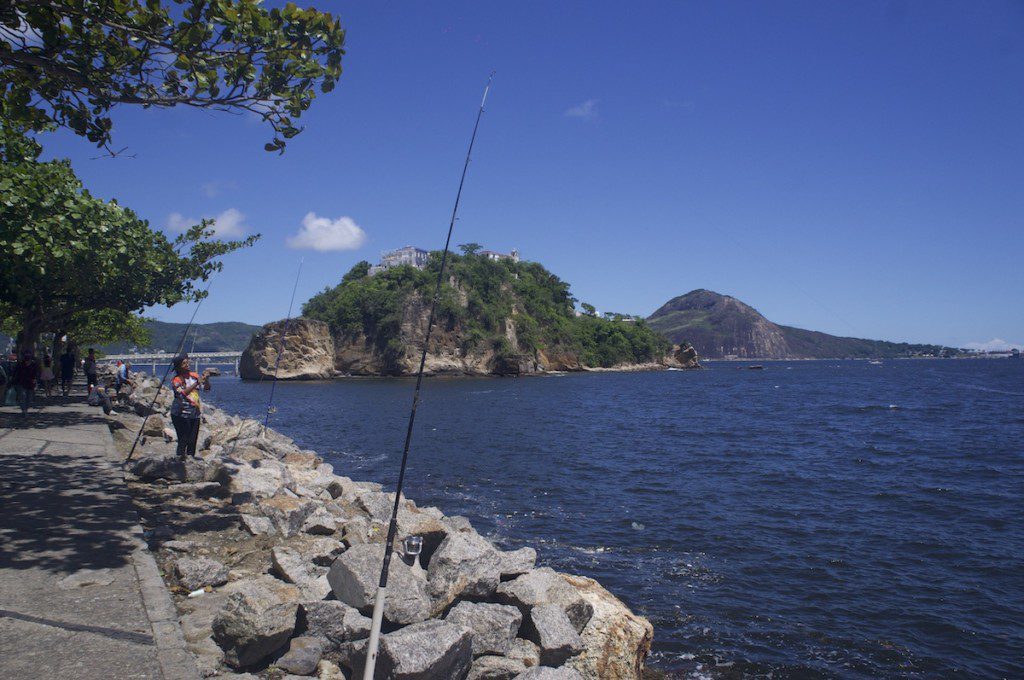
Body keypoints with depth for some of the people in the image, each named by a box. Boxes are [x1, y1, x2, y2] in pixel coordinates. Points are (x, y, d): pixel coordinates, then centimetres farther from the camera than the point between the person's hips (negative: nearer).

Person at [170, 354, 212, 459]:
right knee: (183, 439, -9)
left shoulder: (194, 376, 9)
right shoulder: (176, 380, -5)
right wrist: (196, 383, -26)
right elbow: (183, 393, -21)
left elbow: (206, 389, 8)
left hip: (195, 413, 5)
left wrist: (206, 379, -11)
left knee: (192, 440, 7)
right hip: (181, 414, -5)